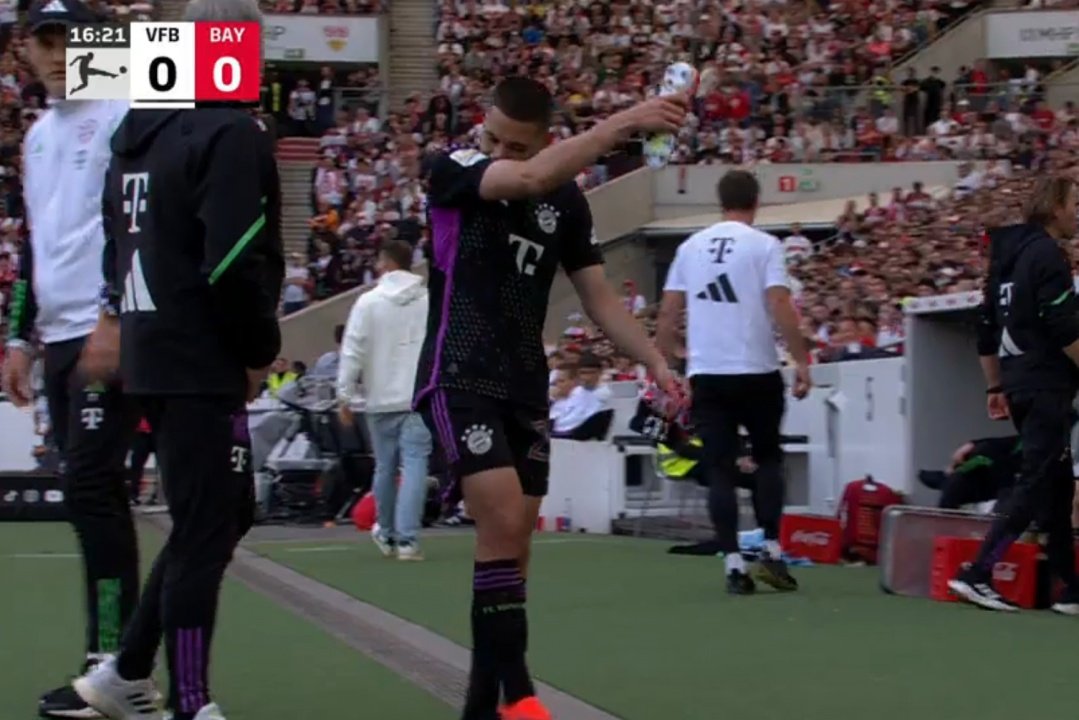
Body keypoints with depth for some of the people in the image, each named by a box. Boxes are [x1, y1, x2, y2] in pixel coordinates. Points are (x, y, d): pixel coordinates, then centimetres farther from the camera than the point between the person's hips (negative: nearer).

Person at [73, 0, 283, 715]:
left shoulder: (141, 131, 13)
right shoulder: (232, 134, -14)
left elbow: (124, 241, 18)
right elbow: (236, 263, -21)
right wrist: (260, 352, -8)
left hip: (149, 355, 9)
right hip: (202, 363, -9)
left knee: (226, 512, 19)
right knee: (206, 532, -3)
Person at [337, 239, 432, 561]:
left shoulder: (368, 302, -2)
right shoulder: (431, 301, 1)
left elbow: (353, 352, -4)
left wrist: (344, 396, 1)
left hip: (381, 400, 0)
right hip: (420, 398, 0)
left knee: (385, 468, 13)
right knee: (415, 466, -5)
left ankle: (387, 534, 29)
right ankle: (407, 539, -15)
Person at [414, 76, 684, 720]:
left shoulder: (568, 201, 8)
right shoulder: (454, 169, -9)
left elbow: (599, 296, 10)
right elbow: (531, 180, -28)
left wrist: (656, 360, -4)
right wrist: (626, 123, -33)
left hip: (527, 389, 6)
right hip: (460, 380, -6)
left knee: (514, 542, 5)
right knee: (502, 525, -19)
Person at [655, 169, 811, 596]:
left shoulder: (691, 247, 9)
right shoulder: (764, 246, -3)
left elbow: (668, 314, 9)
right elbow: (781, 309, -12)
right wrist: (801, 361, -7)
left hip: (705, 374, 2)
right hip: (756, 370, -2)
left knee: (720, 469, 5)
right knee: (767, 458, 17)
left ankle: (734, 565, -1)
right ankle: (772, 552, 7)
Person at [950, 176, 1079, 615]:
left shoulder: (1009, 254, 17)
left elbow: (987, 331, 20)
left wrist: (996, 387, 23)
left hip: (1019, 382, 9)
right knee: (1036, 484, -10)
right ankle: (977, 575, -16)